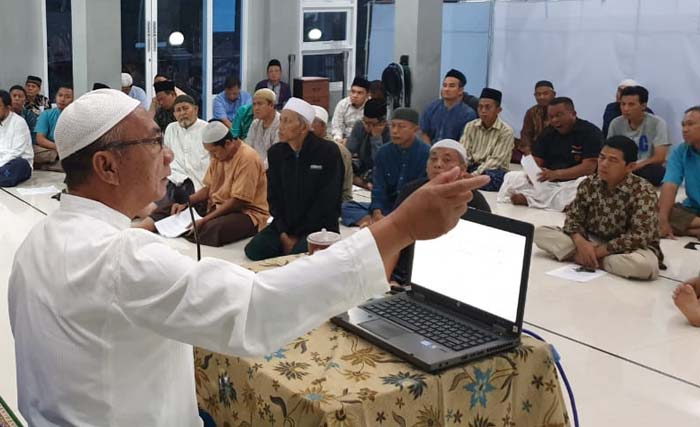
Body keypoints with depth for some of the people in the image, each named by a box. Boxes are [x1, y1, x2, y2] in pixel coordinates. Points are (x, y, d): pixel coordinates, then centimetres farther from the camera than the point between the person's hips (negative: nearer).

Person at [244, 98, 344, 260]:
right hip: (285, 225, 5)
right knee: (254, 250, -16)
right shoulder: (275, 152, 3)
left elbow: (327, 201, -14)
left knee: (300, 254, -31)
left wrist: (298, 235, -13)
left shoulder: (328, 151, -13)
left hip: (319, 227, -5)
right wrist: (284, 234, -9)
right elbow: (274, 197, 4)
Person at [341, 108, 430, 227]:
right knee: (347, 207, -11)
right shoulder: (383, 151, 3)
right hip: (387, 207, 5)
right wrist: (377, 213, -19)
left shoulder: (427, 154, -12)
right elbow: (378, 187, 0)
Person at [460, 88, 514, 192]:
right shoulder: (470, 126, 7)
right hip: (472, 167, 3)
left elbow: (495, 160, -14)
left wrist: (474, 175, -28)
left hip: (495, 171, -2)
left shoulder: (506, 131, -6)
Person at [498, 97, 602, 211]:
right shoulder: (548, 132, 10)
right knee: (511, 177, -12)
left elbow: (589, 167, -18)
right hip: (547, 182, 5)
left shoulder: (590, 132, -8)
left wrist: (556, 174, -32)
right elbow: (536, 161, 5)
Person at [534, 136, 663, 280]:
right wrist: (580, 243, -23)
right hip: (591, 241, 4)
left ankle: (586, 259, -22)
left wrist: (598, 251, -25)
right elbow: (573, 216, -2)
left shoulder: (643, 192, -19)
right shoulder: (589, 184, -5)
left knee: (646, 266, -40)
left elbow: (640, 237, -25)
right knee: (541, 233, -12)